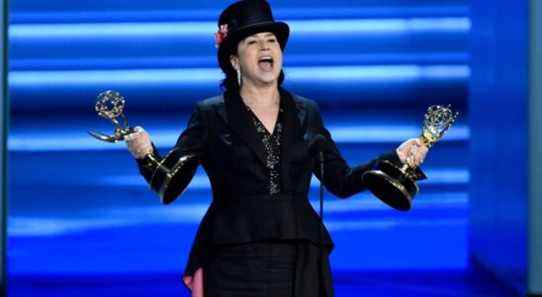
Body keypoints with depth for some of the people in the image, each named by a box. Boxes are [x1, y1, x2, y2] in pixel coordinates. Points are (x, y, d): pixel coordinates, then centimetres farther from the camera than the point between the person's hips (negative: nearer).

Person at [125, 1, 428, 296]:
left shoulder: (307, 113, 12)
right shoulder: (210, 115, 3)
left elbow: (342, 182, 14)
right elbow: (169, 187, -2)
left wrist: (397, 159, 2)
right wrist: (147, 154, -22)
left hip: (299, 264, 3)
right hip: (235, 266, -3)